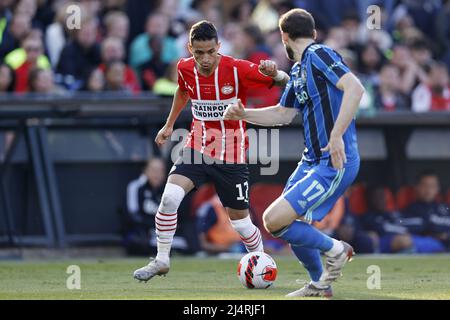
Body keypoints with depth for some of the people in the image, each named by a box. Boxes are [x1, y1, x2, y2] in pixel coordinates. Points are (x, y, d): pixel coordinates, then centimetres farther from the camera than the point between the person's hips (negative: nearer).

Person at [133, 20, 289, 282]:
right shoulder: (185, 69, -5)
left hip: (231, 157, -3)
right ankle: (161, 260, -4)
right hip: (197, 149, 3)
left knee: (240, 221, 6)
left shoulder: (237, 69, -19)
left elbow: (285, 82, -17)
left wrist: (275, 74, -39)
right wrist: (169, 125, 24)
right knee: (170, 197, -19)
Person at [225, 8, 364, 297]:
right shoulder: (298, 70, 15)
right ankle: (319, 286, 29)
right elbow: (283, 114, 27)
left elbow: (355, 88, -27)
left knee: (273, 220, -15)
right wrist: (243, 114, 13)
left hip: (334, 164, -10)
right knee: (288, 222, 15)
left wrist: (337, 135, -32)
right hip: (312, 161, 10)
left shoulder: (319, 55, -14)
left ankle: (335, 250, 3)